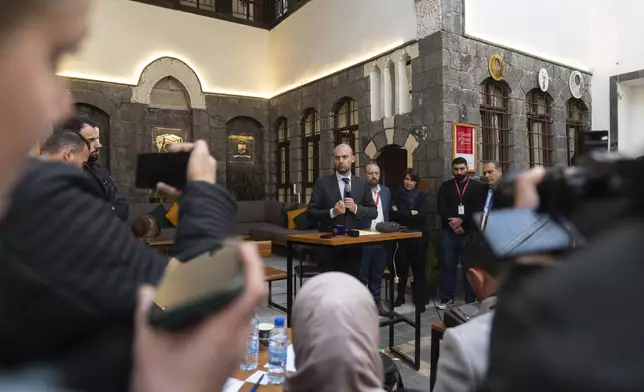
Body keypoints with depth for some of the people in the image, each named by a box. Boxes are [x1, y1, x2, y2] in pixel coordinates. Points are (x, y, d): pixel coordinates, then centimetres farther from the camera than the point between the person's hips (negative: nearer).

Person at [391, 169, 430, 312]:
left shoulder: (421, 196, 4)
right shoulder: (398, 195, 5)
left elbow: (422, 215, -10)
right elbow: (393, 215, -7)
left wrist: (401, 213, -9)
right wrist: (411, 213, -12)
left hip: (418, 237, -1)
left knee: (418, 268, 0)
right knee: (401, 267, 6)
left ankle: (420, 299, 10)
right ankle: (400, 296, 23)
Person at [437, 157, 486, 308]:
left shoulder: (478, 187, 6)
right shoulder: (445, 186, 10)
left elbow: (479, 210, -5)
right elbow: (441, 208, 0)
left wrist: (462, 220, -14)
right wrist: (453, 223, -13)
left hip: (469, 233, -1)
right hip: (449, 232, 2)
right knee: (448, 265, 5)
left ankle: (470, 300, 12)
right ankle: (448, 298, 14)